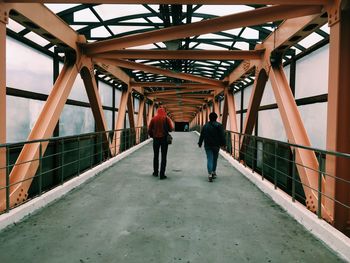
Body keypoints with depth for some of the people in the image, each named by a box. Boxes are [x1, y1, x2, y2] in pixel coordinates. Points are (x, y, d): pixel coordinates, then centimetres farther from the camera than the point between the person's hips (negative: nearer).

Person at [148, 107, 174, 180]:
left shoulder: (154, 119, 2)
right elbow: (171, 129, -7)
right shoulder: (166, 118, -4)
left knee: (156, 156, 16)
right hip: (164, 138, -2)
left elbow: (149, 129, 1)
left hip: (156, 139, 2)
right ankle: (162, 174, -1)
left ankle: (155, 172, 23)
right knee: (163, 157, 1)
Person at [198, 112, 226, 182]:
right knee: (215, 159, 15)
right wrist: (223, 143, -2)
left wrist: (200, 143, 18)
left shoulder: (205, 126, 5)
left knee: (209, 159, -3)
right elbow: (222, 136, -8)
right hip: (216, 145, -1)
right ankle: (213, 172, 24)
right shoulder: (219, 125, -3)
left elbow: (201, 136, 9)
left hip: (207, 145, 1)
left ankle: (210, 174, -17)